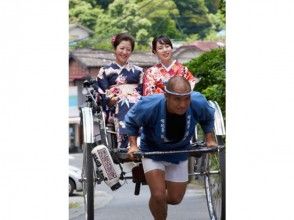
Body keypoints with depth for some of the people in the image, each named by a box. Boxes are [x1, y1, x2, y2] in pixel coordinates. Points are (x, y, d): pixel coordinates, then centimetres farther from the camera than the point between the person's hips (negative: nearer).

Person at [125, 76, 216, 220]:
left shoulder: (198, 103, -27)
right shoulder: (150, 106, -34)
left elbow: (208, 117, 0)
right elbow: (131, 121, -11)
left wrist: (209, 140, -2)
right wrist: (133, 145, -18)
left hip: (179, 154, 3)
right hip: (153, 153, -3)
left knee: (175, 199, 13)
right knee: (158, 195, -18)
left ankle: (157, 201, 49)